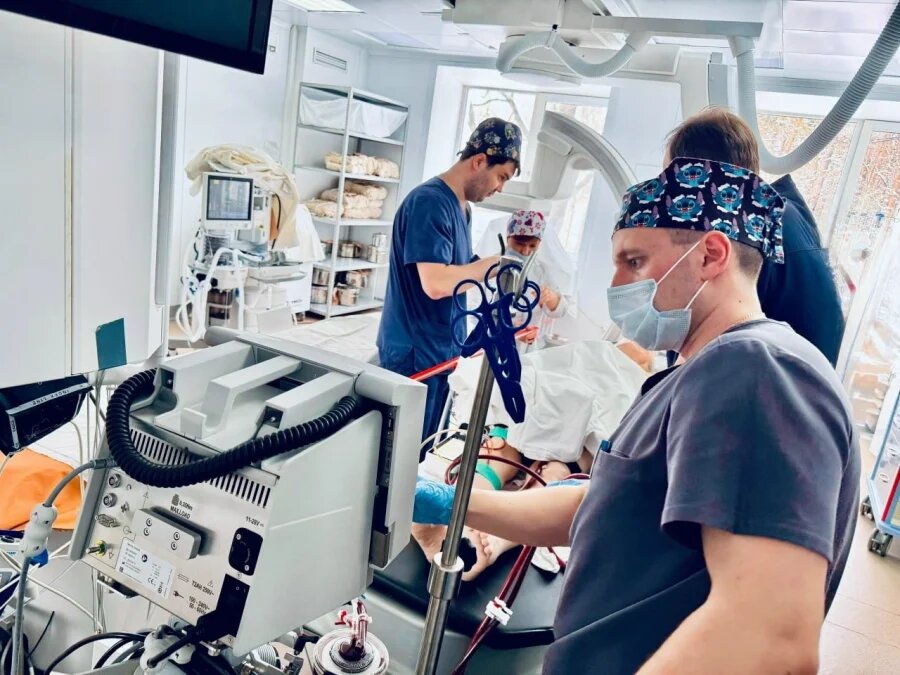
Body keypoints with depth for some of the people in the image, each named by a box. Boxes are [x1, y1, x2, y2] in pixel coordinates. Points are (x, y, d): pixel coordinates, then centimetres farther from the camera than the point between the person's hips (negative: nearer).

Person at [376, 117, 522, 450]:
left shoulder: (458, 206, 11)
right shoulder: (429, 202, -17)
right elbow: (435, 283, -27)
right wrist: (494, 263, -14)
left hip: (439, 351, 9)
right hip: (414, 354, -9)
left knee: (419, 447, 18)